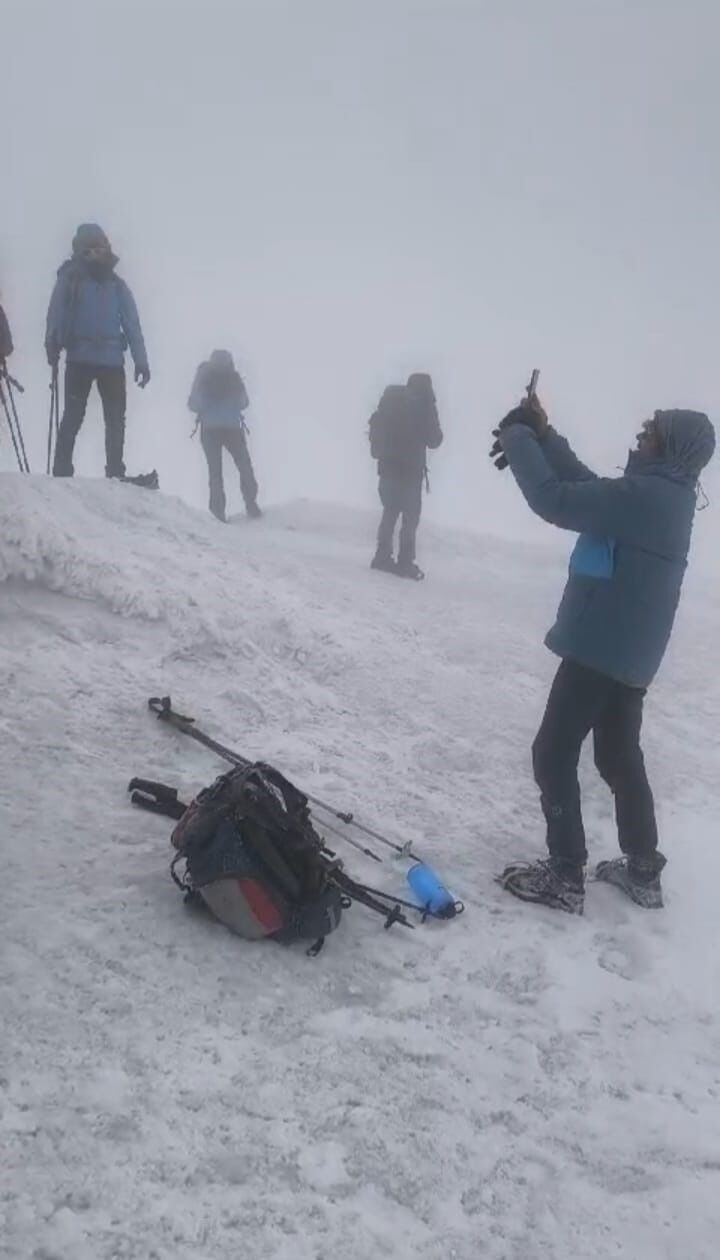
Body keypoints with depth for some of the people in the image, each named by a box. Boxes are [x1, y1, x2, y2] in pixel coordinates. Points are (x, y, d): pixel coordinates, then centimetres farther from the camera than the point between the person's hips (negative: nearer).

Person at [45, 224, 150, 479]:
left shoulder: (117, 285, 15)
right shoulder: (70, 278, 7)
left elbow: (132, 324, 11)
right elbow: (56, 314, -3)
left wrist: (140, 361, 1)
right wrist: (53, 346, -19)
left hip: (112, 361, 3)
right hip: (79, 359, -3)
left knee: (116, 420, 2)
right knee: (73, 415, -5)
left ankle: (115, 474, 5)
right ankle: (61, 471, -5)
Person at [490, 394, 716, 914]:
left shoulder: (645, 494, -21)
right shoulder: (666, 496, 9)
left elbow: (556, 500, -23)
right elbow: (589, 488, 15)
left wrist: (517, 439, -10)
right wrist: (543, 434, 9)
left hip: (600, 647, -10)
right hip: (630, 652, 10)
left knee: (553, 755, 1)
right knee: (620, 756, 19)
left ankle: (565, 876, 7)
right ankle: (644, 869, 28)